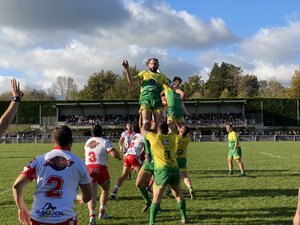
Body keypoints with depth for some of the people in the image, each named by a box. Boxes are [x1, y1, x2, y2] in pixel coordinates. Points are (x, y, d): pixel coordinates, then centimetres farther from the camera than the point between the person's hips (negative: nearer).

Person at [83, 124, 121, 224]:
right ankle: (102, 212, 19)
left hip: (88, 168, 3)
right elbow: (115, 154, -13)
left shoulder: (87, 142, 18)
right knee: (105, 189, 21)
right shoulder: (105, 142, -1)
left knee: (92, 193, -2)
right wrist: (119, 157, 9)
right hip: (101, 168, -3)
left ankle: (92, 215, -19)